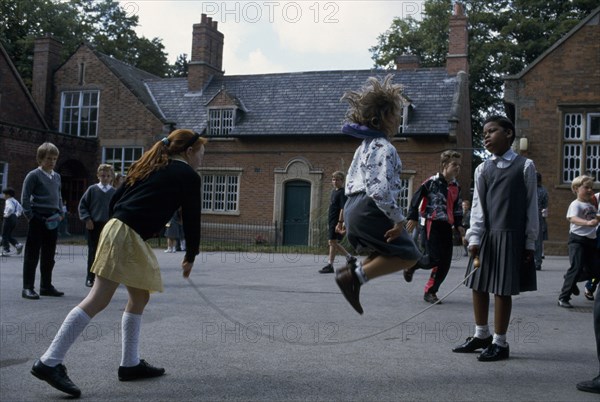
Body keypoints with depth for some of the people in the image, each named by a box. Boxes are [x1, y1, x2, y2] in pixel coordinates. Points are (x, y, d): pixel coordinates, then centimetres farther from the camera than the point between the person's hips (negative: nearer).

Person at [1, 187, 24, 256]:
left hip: (8, 219, -9)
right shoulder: (15, 201, 12)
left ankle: (5, 250, 3)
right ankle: (17, 245, 0)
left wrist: (6, 215, -19)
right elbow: (20, 209, 15)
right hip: (14, 219, 9)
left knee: (5, 235, 1)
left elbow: (10, 208, -31)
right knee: (9, 235, 17)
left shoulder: (8, 201, -14)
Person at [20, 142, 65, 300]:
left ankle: (46, 286, 20)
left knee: (49, 255, 11)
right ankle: (27, 288, 3)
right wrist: (29, 215, -12)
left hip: (52, 220, 6)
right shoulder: (34, 175, -5)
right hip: (38, 219, -6)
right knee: (32, 254, -2)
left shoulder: (57, 177, 14)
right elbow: (25, 197, -8)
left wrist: (60, 213, 11)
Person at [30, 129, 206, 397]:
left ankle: (130, 364, 20)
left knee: (139, 298, 15)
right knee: (98, 300, -12)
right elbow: (191, 219, 2)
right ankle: (49, 363, -12)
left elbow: (115, 199, 18)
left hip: (119, 228, 10)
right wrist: (190, 256, 14)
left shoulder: (152, 167, 22)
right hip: (126, 236, -10)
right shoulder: (188, 176, 0)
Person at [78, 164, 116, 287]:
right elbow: (82, 204, 3)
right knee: (93, 252, 3)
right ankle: (90, 278, 10)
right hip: (94, 225, -1)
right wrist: (87, 219, -7)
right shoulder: (92, 189, 0)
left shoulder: (114, 192, 3)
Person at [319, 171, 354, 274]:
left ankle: (330, 265, -1)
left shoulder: (342, 192, -12)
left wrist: (340, 222, -25)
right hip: (332, 221, 10)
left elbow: (343, 208, -20)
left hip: (337, 221, -10)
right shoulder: (333, 191, 16)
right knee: (333, 242, 12)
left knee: (332, 242, -8)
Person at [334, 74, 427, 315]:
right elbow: (380, 189, -24)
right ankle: (356, 276, -11)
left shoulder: (365, 146, 19)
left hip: (353, 207, 10)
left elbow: (350, 182, 22)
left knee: (389, 251, 25)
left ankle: (354, 268, 4)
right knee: (409, 255, 0)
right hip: (371, 211, -10)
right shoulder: (384, 147, -12)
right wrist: (398, 219, -18)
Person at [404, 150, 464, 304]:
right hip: (433, 223, -7)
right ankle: (411, 264, 15)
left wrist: (458, 224, 11)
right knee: (434, 258, -14)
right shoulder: (432, 182, -8)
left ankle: (430, 291, 13)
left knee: (445, 262, 2)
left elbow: (457, 208, 22)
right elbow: (416, 198, -4)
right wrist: (413, 218, -7)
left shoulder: (456, 186, 13)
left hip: (447, 226, 7)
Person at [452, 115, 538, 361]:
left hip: (511, 236, -4)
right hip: (485, 235, 4)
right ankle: (481, 335, 28)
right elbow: (478, 205, 5)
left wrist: (530, 241, -3)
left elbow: (531, 205, 0)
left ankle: (499, 342, 12)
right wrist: (474, 238, -5)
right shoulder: (483, 169, 9)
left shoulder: (524, 166, 0)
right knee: (478, 285, 10)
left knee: (503, 289, -1)